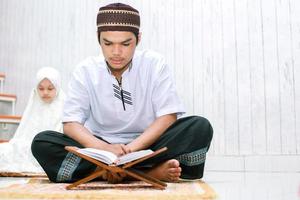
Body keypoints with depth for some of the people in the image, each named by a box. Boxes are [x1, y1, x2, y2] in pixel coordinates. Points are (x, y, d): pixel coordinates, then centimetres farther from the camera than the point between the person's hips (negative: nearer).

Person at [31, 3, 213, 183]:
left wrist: (132, 149, -25)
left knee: (201, 128, -24)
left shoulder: (154, 64, -4)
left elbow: (168, 116, -9)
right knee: (41, 142, -24)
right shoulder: (86, 70, -2)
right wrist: (105, 148, -29)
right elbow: (71, 123, -8)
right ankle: (149, 172, -27)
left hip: (146, 146, -1)